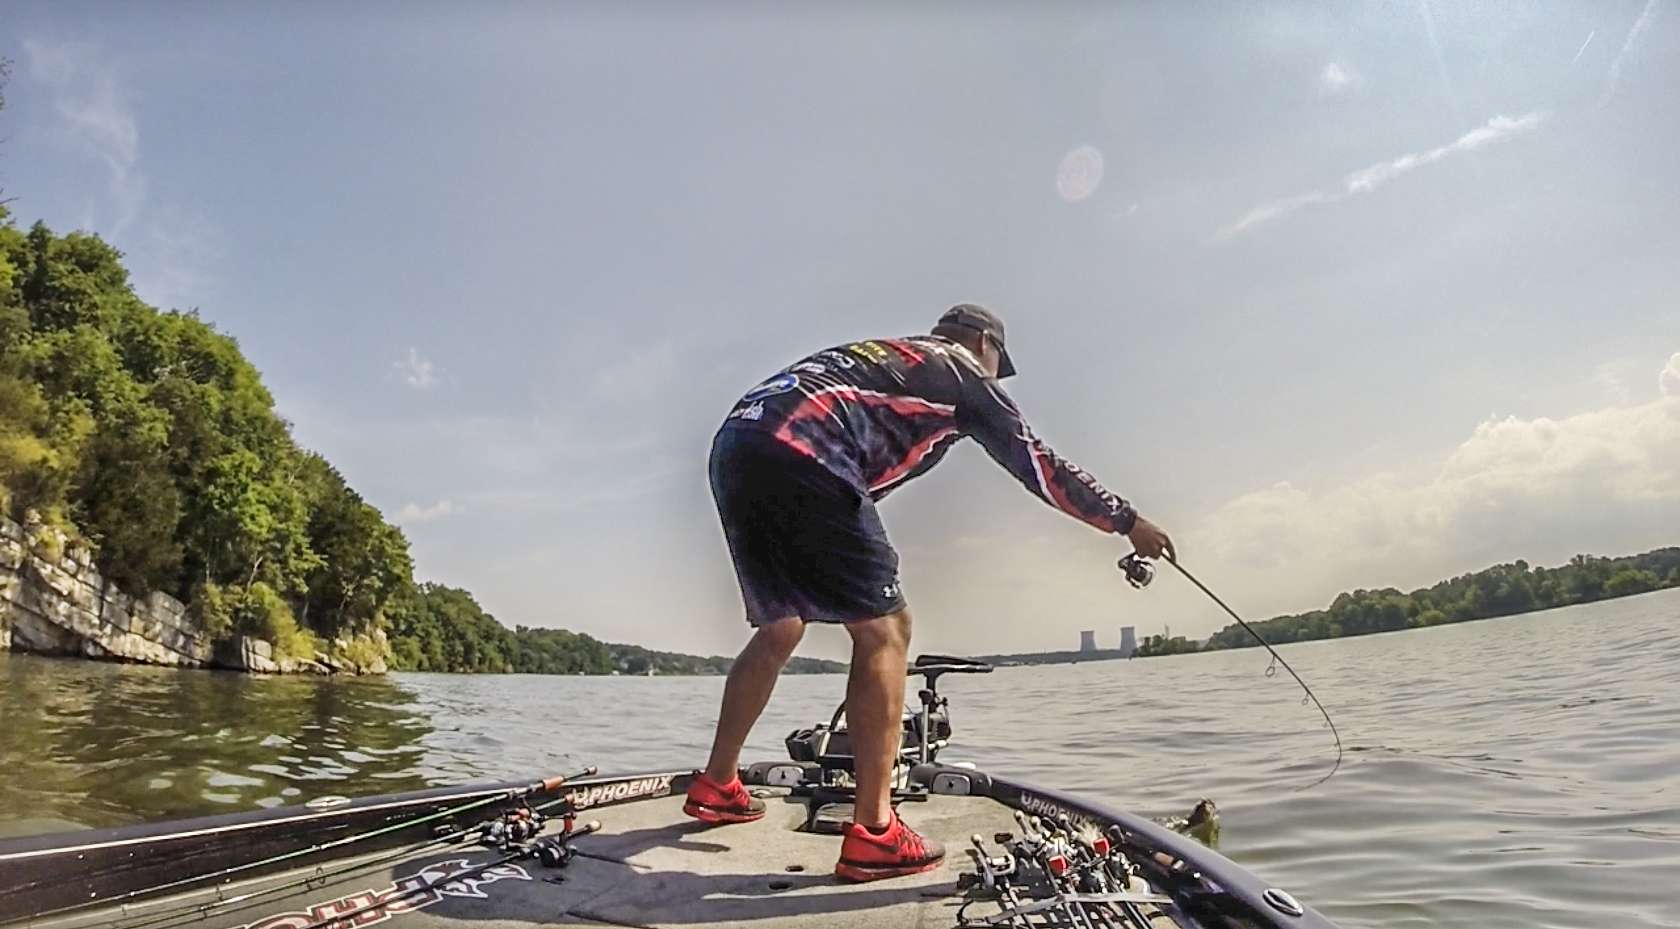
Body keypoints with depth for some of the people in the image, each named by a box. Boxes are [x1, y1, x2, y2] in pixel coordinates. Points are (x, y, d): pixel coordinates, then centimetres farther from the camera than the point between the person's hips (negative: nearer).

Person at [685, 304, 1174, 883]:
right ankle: (873, 835, -2)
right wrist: (1128, 521, 26)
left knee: (780, 628, 21)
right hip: (799, 461, -8)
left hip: (733, 445, 9)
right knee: (884, 630, -1)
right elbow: (1039, 465, 17)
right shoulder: (963, 371, 15)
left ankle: (716, 788, 31)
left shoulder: (883, 353, 34)